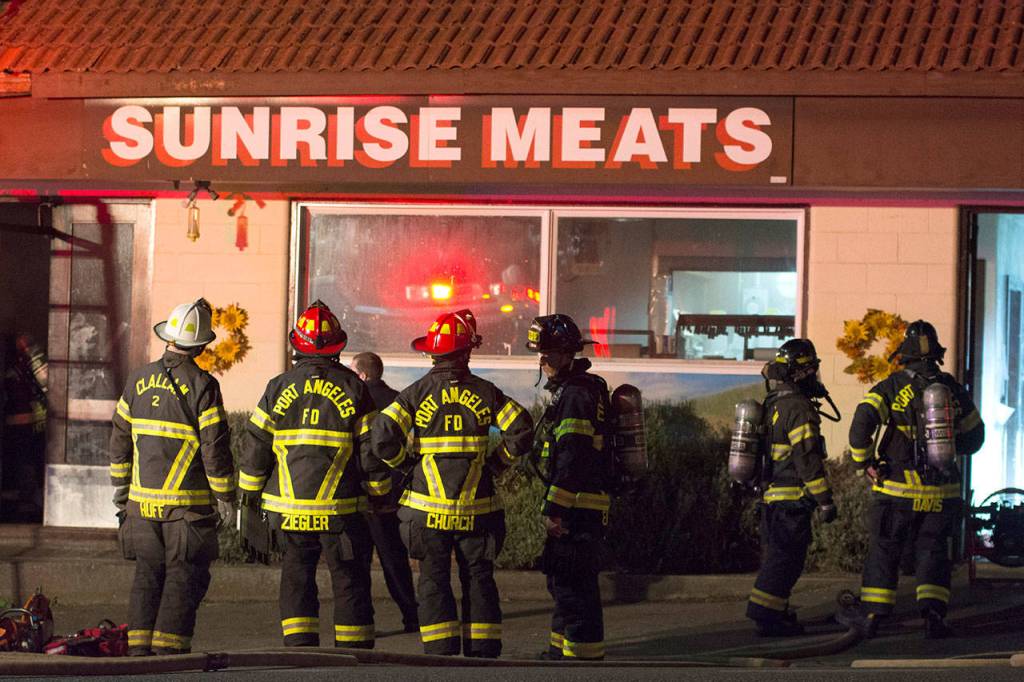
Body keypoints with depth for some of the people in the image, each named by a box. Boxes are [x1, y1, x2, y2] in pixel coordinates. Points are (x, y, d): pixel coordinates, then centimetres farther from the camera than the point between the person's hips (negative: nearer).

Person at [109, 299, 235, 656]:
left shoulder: (139, 379, 5)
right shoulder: (202, 385, -11)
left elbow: (120, 439, 11)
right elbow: (214, 447, -12)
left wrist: (120, 486, 21)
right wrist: (225, 497, -3)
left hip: (143, 501, 5)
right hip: (188, 504, -5)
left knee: (147, 574, 12)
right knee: (185, 576, 1)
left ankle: (139, 648, 9)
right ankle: (169, 649, -3)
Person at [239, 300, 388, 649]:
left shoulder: (278, 387, 1)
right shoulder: (353, 387, -2)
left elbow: (255, 445, 3)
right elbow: (370, 447, 0)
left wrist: (250, 491, 15)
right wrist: (381, 490, 13)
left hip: (288, 509, 1)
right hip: (341, 510, -1)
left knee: (296, 581, 9)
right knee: (350, 582, 8)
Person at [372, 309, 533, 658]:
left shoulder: (416, 393, -3)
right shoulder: (485, 392, 0)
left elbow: (382, 437, -12)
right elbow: (522, 431, -5)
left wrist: (407, 465, 4)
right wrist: (498, 460, 10)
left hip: (428, 509, -1)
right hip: (477, 509, 1)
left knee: (434, 583, 4)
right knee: (479, 580, 10)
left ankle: (442, 656, 0)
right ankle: (483, 655, 10)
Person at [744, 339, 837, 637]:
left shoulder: (770, 406, 14)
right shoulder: (798, 408, -16)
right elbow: (807, 458, -20)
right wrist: (825, 500, -18)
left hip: (769, 497, 9)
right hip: (791, 500, -9)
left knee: (776, 555, 15)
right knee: (787, 557, -7)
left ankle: (776, 613, 19)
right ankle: (765, 614, -11)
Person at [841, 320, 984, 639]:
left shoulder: (891, 387, -6)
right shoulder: (952, 389, 5)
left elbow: (862, 424, -19)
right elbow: (974, 435, 17)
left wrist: (864, 462, -6)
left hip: (899, 488, -2)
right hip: (941, 491, 2)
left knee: (884, 550, 8)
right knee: (932, 552, 8)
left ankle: (872, 613, 11)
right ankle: (933, 615, -4)